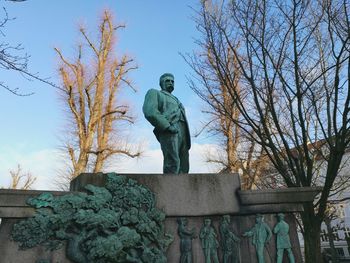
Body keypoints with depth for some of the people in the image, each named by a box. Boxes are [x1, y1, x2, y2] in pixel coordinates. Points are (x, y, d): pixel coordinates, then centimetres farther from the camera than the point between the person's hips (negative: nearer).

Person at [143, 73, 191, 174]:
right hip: (169, 131, -7)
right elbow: (150, 112, -6)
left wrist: (187, 139, 15)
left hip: (182, 133, 8)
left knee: (183, 167, -3)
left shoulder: (175, 100, 38)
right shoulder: (154, 93, 15)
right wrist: (168, 126, -15)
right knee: (173, 163, -23)